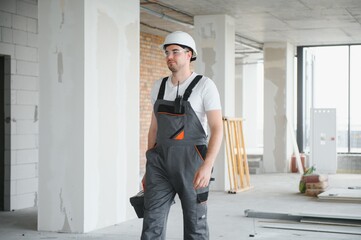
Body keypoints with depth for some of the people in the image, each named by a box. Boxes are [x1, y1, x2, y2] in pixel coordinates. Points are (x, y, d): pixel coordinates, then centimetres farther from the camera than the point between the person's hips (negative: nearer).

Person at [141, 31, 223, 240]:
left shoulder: (206, 86, -7)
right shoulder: (159, 87, 12)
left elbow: (218, 130, -13)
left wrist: (207, 166, -26)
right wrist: (149, 169, 15)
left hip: (192, 162, -5)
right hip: (163, 163, 5)